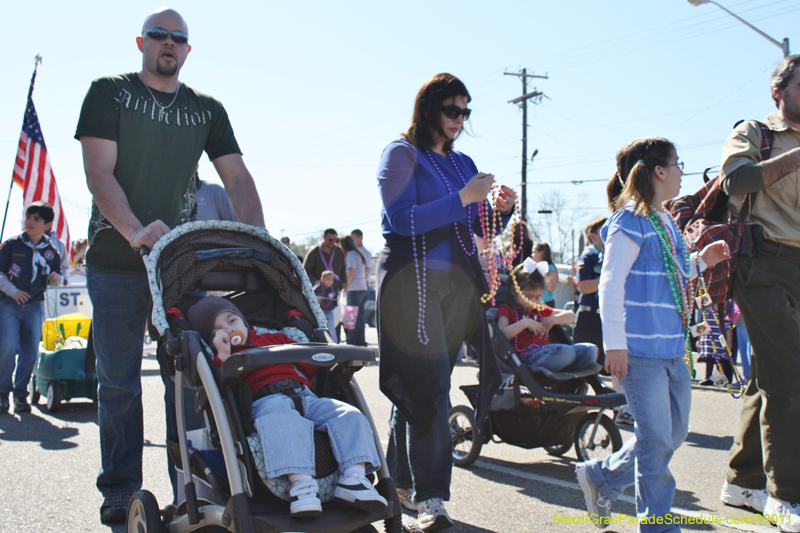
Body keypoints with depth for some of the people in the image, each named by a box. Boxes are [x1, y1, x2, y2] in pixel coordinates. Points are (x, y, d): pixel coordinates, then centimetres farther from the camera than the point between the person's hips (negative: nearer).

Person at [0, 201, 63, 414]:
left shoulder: (51, 251, 6)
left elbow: (58, 275, 16)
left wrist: (57, 278, -7)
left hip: (34, 305, 2)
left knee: (30, 351, -1)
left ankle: (21, 394, 12)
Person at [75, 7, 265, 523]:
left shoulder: (207, 110, 12)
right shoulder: (109, 93, 3)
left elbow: (237, 176, 5)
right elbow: (99, 171, -8)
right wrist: (135, 230, -25)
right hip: (116, 261, -2)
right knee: (119, 380, 2)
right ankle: (120, 490, 14)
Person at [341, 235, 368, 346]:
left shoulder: (351, 254, -8)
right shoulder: (359, 254, 19)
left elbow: (351, 273, -16)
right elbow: (365, 272, 23)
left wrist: (346, 286, -9)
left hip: (354, 288, -9)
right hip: (363, 287, 9)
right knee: (359, 315, 11)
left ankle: (352, 341, -7)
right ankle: (361, 340, 13)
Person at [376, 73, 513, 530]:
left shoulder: (463, 163, 19)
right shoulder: (402, 153, 0)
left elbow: (482, 228, 21)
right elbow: (402, 218, -13)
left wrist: (503, 209, 0)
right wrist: (462, 198, -16)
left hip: (459, 281, 6)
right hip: (412, 276, -6)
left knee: (419, 386, 7)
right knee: (427, 384, -10)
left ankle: (400, 478, 19)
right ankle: (429, 495, -6)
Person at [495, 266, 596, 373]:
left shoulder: (540, 309, 31)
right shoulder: (506, 310, 12)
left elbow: (570, 315, 33)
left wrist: (552, 320, 13)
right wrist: (525, 323, -11)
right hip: (528, 355, -7)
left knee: (591, 350, -14)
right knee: (566, 352, -35)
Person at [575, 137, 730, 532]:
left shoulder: (665, 222, 18)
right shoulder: (631, 220, -10)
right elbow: (611, 284, -15)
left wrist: (700, 262, 18)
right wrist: (614, 344, -19)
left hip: (673, 348, 9)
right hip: (641, 349, -9)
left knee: (675, 433, 14)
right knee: (656, 437, -3)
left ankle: (600, 476, 28)